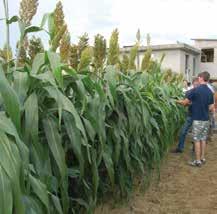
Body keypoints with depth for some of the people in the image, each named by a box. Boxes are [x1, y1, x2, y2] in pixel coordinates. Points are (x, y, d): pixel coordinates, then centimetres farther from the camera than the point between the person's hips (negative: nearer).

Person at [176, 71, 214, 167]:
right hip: (206, 119, 6)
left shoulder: (195, 90, -15)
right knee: (203, 139, 15)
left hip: (198, 119, -6)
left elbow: (185, 102, -7)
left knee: (197, 140, 1)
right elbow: (211, 107, 7)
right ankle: (202, 158, 22)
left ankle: (198, 161, 6)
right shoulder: (210, 92, 3)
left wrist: (178, 101, 12)